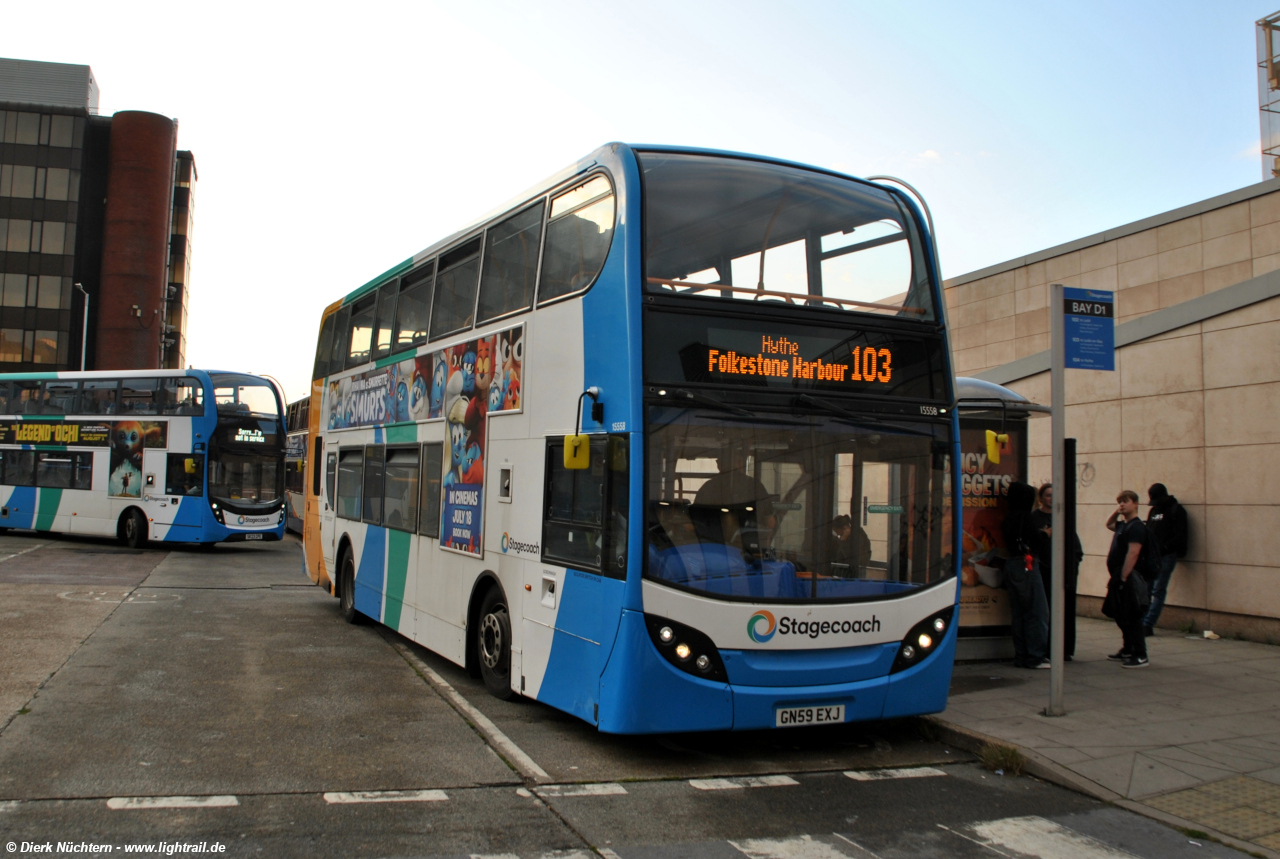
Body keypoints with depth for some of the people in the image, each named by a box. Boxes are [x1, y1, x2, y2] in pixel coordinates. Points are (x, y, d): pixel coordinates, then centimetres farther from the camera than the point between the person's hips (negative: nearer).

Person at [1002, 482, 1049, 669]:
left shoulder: (1009, 519, 11)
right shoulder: (1024, 517, -14)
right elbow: (1038, 543, -13)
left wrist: (1042, 534, 17)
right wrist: (1046, 534, 9)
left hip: (1012, 565, 9)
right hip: (1027, 565, -9)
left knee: (1019, 613, 11)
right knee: (1037, 612, -3)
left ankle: (1021, 656, 14)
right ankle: (1035, 657, -3)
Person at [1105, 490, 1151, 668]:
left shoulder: (1136, 526, -14)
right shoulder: (1122, 525, 15)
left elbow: (1133, 553, -22)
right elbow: (1108, 524, 37)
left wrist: (1123, 577, -25)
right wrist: (1116, 512, 18)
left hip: (1128, 579, -10)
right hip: (1119, 577, 10)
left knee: (1131, 618, -9)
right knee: (1122, 617, 17)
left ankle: (1141, 656, -7)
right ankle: (1128, 650, 28)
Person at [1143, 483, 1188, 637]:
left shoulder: (1176, 511, -3)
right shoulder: (1153, 510, 18)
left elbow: (1179, 536, -10)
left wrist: (1164, 547, -18)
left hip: (1167, 555, -6)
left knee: (1159, 590, -5)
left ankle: (1148, 624, -7)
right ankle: (1142, 623, 7)